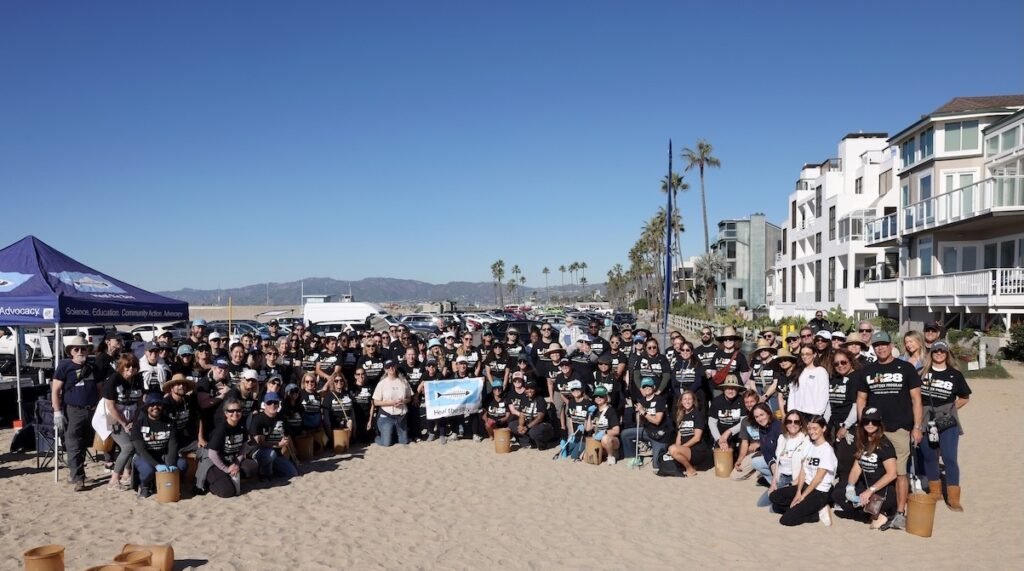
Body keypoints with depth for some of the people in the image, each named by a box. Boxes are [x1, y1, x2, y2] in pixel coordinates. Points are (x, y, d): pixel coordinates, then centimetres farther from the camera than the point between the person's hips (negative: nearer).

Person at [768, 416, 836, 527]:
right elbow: (802, 471, 4)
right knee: (774, 497, -3)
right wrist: (798, 492, -8)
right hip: (806, 485, 8)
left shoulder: (827, 450, -14)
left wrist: (803, 496, -13)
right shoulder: (809, 446, 8)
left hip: (819, 492, -8)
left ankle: (817, 514, 1)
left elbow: (818, 478, -16)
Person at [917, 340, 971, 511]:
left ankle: (953, 498, 4)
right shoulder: (922, 372, 1)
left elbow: (965, 398, 11)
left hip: (948, 422, -1)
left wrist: (950, 409, 3)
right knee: (928, 457, 11)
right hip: (926, 421, 1)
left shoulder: (955, 374, 1)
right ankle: (935, 491, 27)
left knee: (950, 458, -4)